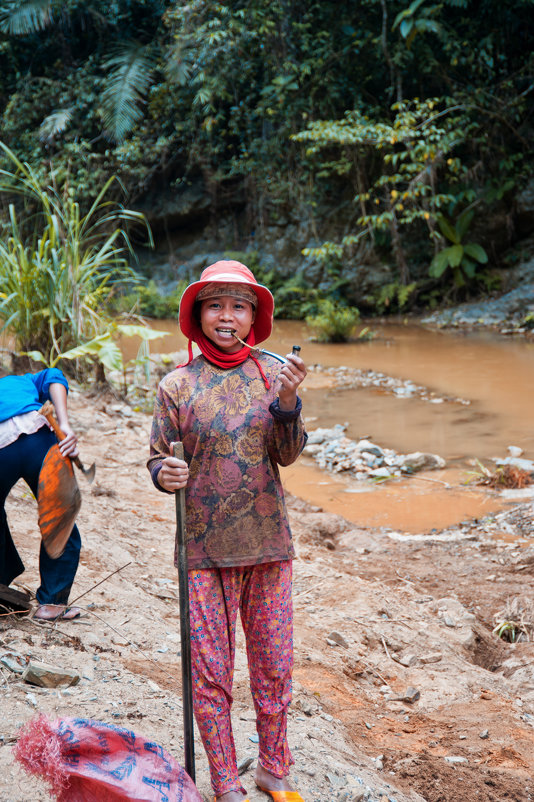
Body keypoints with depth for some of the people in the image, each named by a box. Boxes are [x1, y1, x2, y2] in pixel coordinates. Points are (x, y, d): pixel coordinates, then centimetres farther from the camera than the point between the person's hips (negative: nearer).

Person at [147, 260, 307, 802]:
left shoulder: (271, 375, 2)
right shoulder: (178, 385, -2)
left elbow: (288, 454, -4)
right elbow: (157, 457, 2)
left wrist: (287, 400, -20)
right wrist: (164, 474, -20)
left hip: (267, 544, 2)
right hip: (206, 549, -1)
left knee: (274, 666, 10)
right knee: (210, 673, 4)